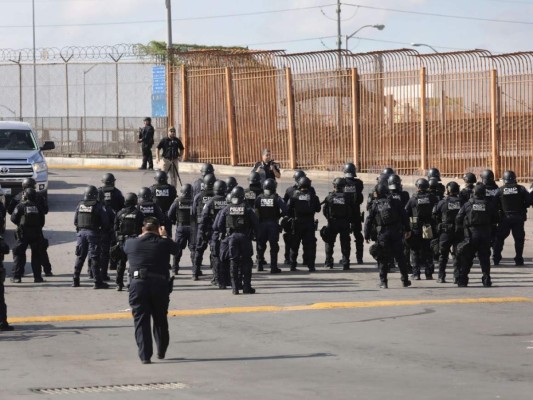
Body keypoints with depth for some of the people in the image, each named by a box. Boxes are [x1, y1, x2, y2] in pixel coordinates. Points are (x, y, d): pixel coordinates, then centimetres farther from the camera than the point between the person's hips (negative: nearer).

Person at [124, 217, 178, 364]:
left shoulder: (131, 243, 2)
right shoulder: (164, 243, 0)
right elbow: (175, 248, 18)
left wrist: (141, 236, 32)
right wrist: (164, 236, 31)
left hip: (137, 284, -1)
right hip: (160, 284, 1)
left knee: (141, 320, 2)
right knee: (160, 320, 17)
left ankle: (145, 356, -5)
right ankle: (161, 352, 28)